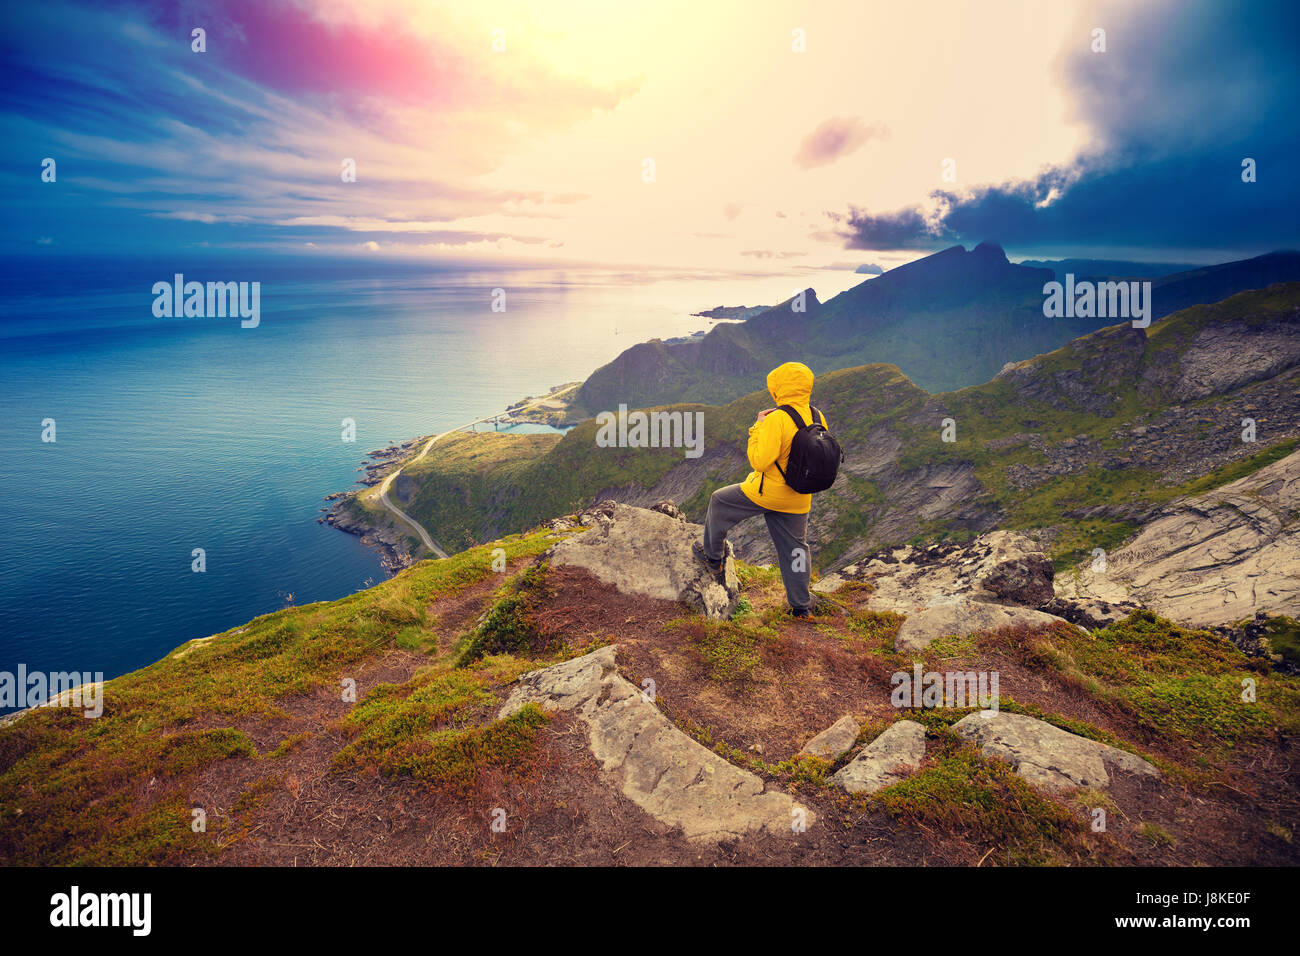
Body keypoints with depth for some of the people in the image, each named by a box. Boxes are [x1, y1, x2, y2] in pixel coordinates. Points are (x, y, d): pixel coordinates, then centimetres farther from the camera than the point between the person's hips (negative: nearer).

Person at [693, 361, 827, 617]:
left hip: (766, 492, -6)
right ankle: (800, 605, 25)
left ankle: (712, 558, 31)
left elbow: (759, 461, -24)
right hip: (798, 499, 6)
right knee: (795, 547, 17)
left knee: (720, 502, 17)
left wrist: (757, 428, -11)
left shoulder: (778, 420, -23)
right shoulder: (818, 419, -1)